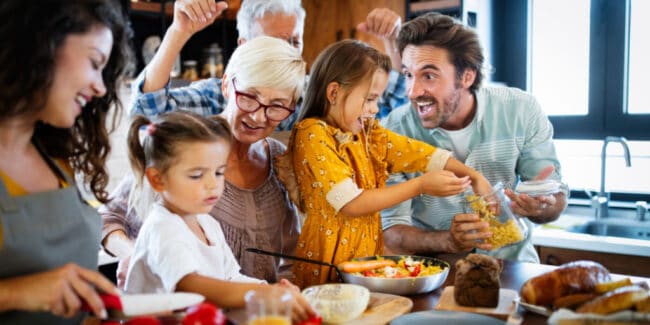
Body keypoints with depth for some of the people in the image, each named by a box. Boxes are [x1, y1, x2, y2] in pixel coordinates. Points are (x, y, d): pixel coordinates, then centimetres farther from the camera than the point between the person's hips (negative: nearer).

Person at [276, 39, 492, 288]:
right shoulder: (313, 134, -13)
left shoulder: (367, 132, 10)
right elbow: (351, 204, -19)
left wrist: (472, 175, -4)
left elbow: (419, 152, 9)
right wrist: (421, 186, -16)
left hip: (370, 253, 7)